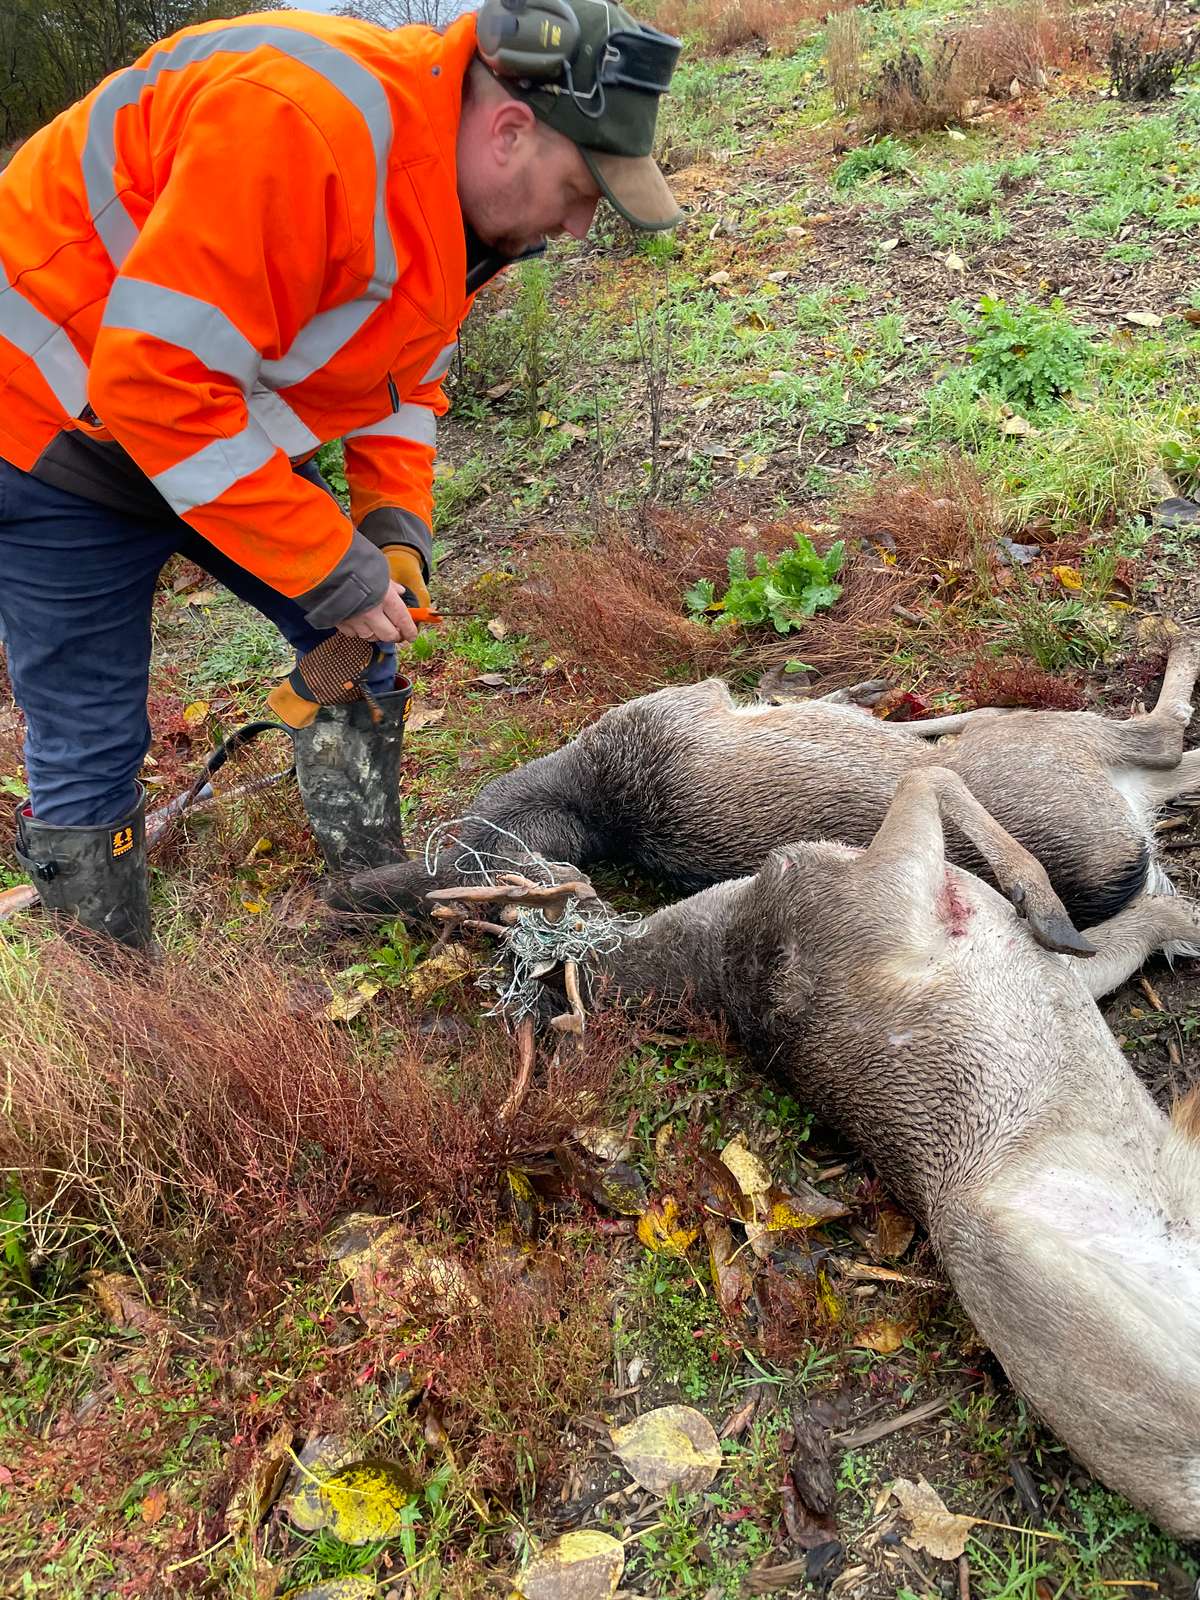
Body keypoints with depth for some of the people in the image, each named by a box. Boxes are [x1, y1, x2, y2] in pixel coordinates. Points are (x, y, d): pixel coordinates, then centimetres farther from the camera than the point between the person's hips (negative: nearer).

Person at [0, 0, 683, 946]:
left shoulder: (463, 189, -4)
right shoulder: (300, 124, -33)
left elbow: (401, 372, 9)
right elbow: (159, 382, -34)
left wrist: (397, 528, -6)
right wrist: (332, 570, -28)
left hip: (223, 431, 8)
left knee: (359, 645, 8)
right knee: (91, 753, -3)